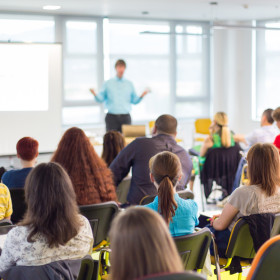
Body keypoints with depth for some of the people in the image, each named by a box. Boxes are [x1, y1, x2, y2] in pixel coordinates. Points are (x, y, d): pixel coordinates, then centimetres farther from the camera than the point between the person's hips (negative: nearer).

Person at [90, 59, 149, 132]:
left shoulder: (129, 84, 11)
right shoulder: (108, 83, 7)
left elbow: (134, 101, 11)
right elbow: (100, 99, 5)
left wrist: (142, 95, -6)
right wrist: (94, 94, -14)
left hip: (125, 117, 1)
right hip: (111, 117, -1)